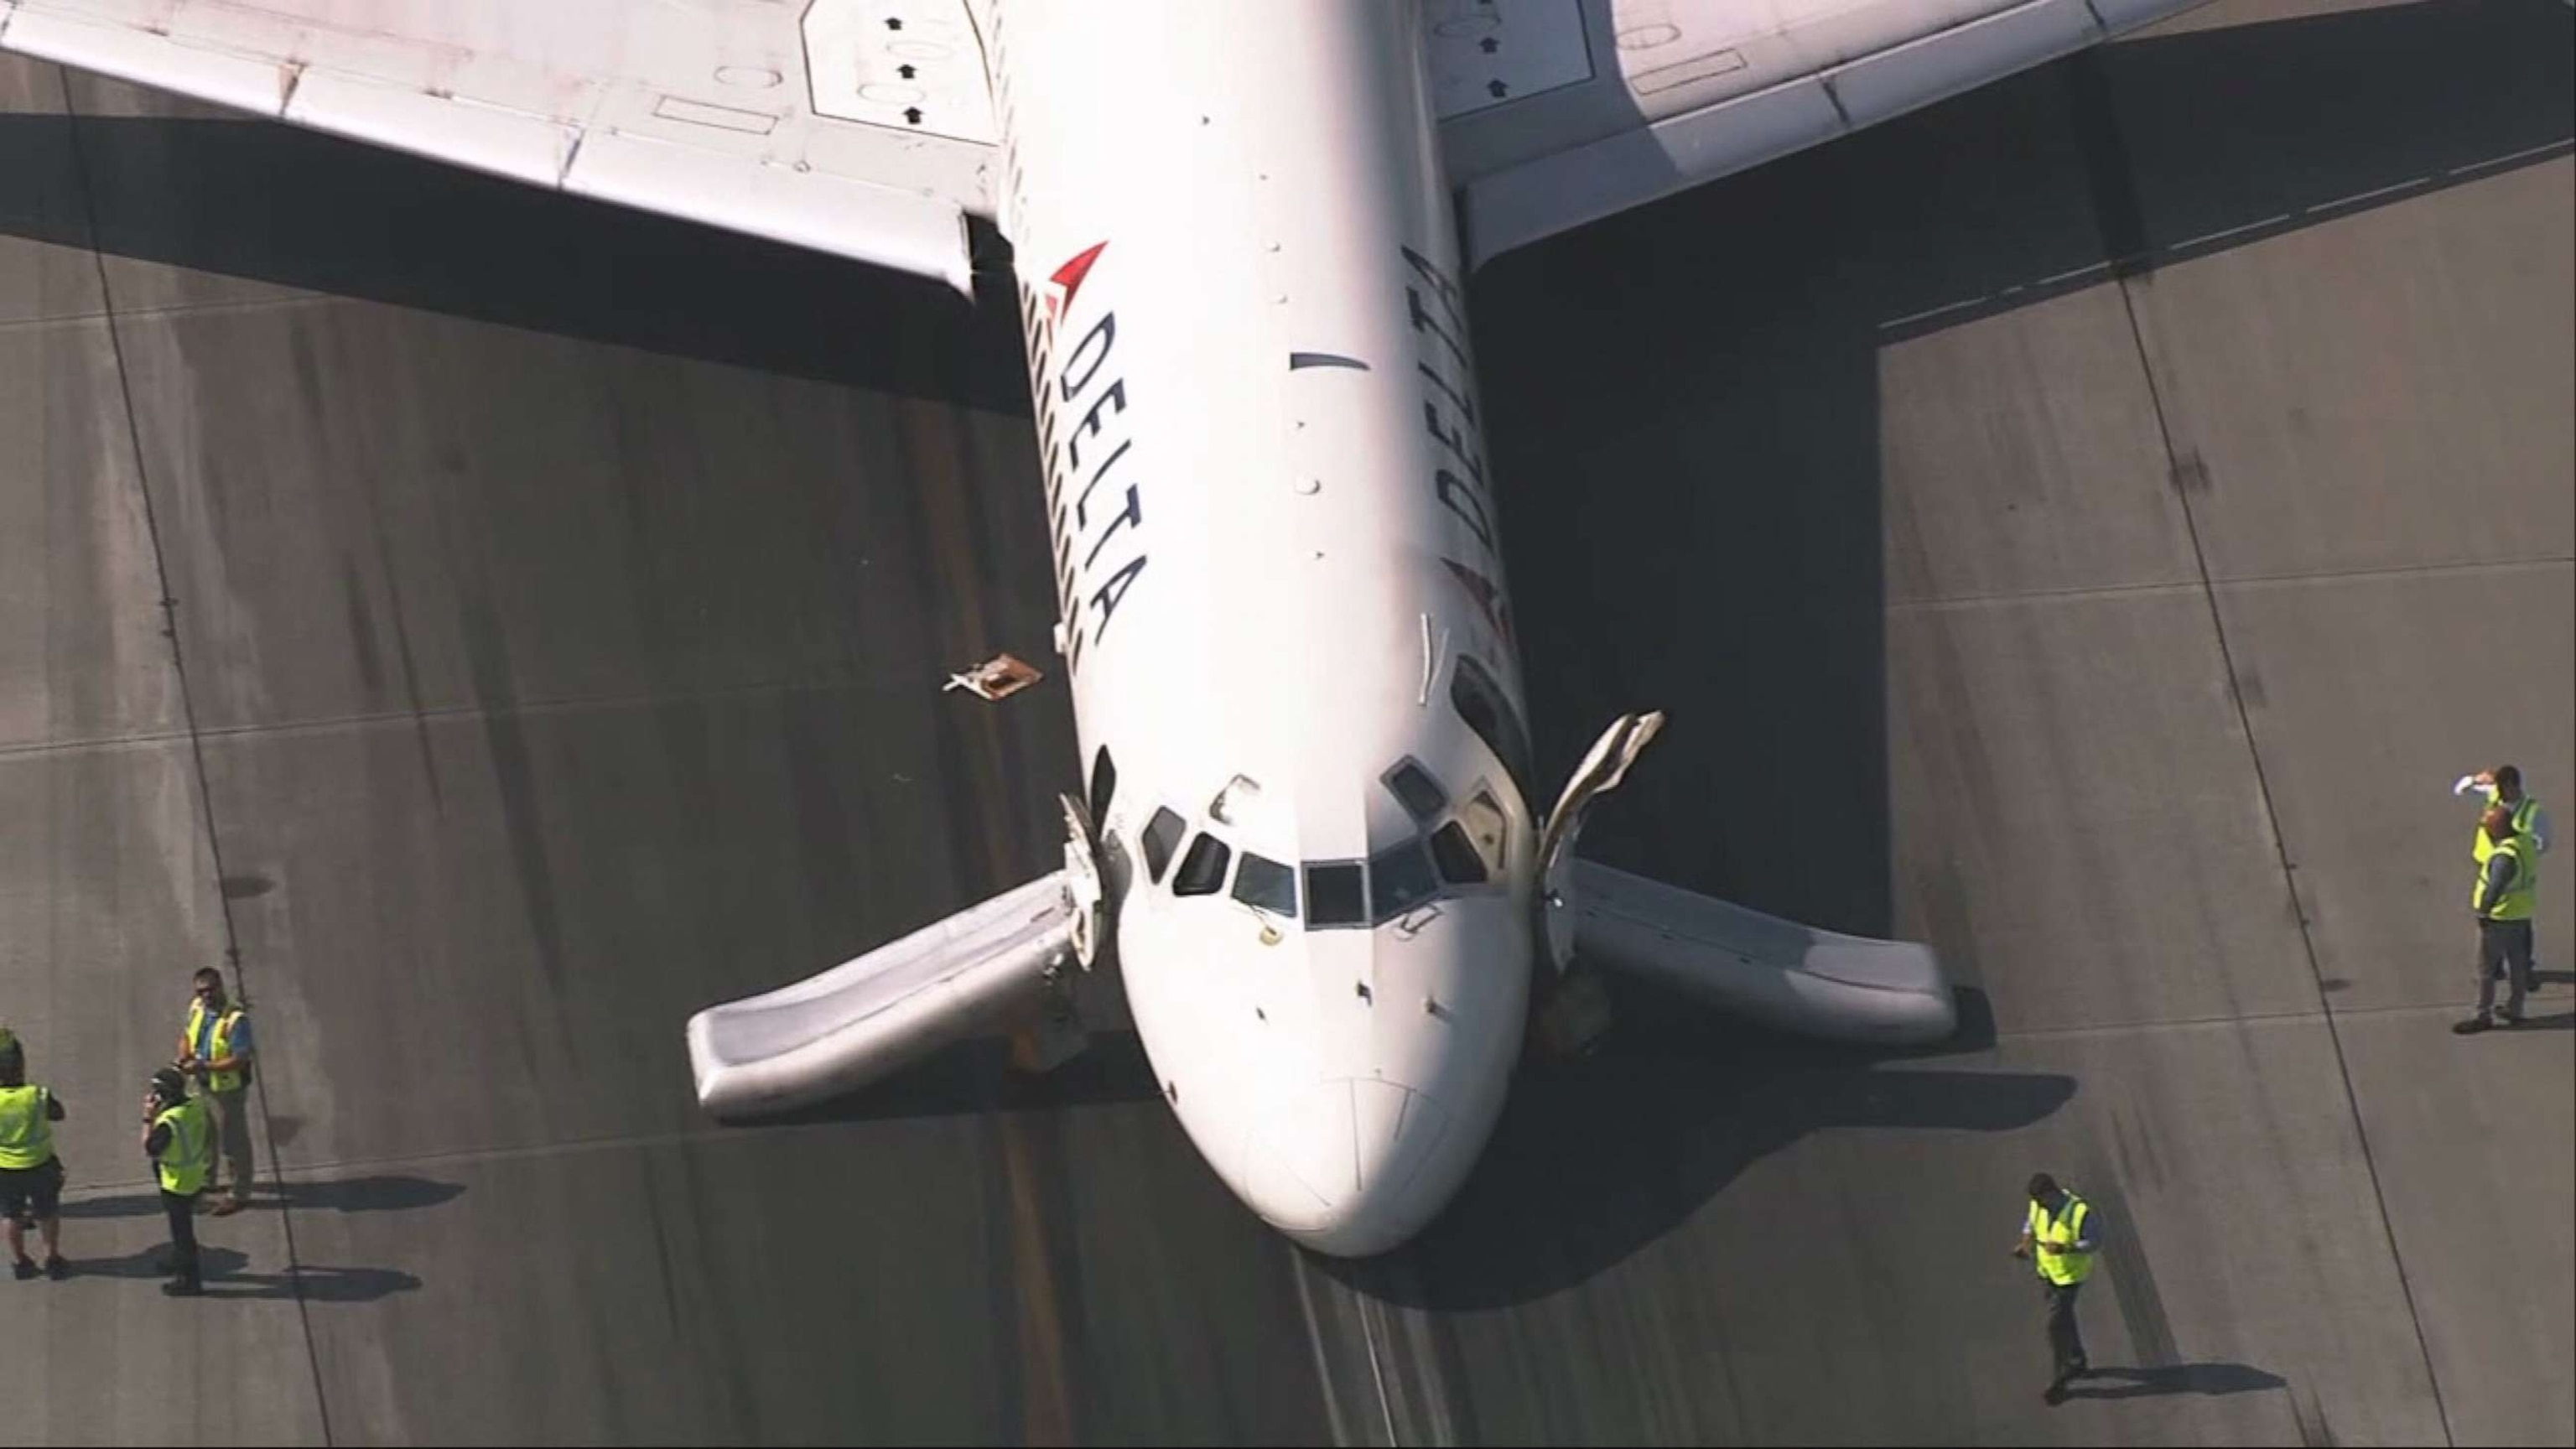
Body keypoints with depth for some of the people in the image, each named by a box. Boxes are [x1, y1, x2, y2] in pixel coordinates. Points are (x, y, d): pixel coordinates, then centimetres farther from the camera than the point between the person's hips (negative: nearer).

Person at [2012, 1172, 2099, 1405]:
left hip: (2069, 1274, -7)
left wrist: (2066, 1248, -33)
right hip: (2047, 1270, 7)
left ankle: (2059, 1381, 2)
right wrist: (2027, 1239, -4)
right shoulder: (2038, 1205, -9)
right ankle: (2077, 1363, 43)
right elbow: (2030, 1220, 13)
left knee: (2057, 1324, -8)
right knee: (2064, 1319, 22)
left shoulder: (2079, 1212, -29)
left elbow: (2093, 1240, -19)